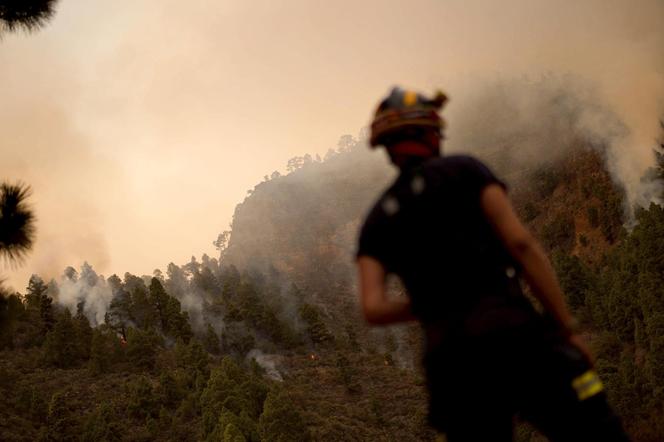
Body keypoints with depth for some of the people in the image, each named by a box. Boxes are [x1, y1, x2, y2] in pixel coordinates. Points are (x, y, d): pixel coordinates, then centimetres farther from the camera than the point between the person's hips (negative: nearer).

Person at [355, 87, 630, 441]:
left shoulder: (376, 221, 19)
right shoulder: (464, 170, 9)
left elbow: (373, 308, 3)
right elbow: (521, 244, -3)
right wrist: (568, 329, 0)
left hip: (449, 359, 4)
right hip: (514, 338, -4)